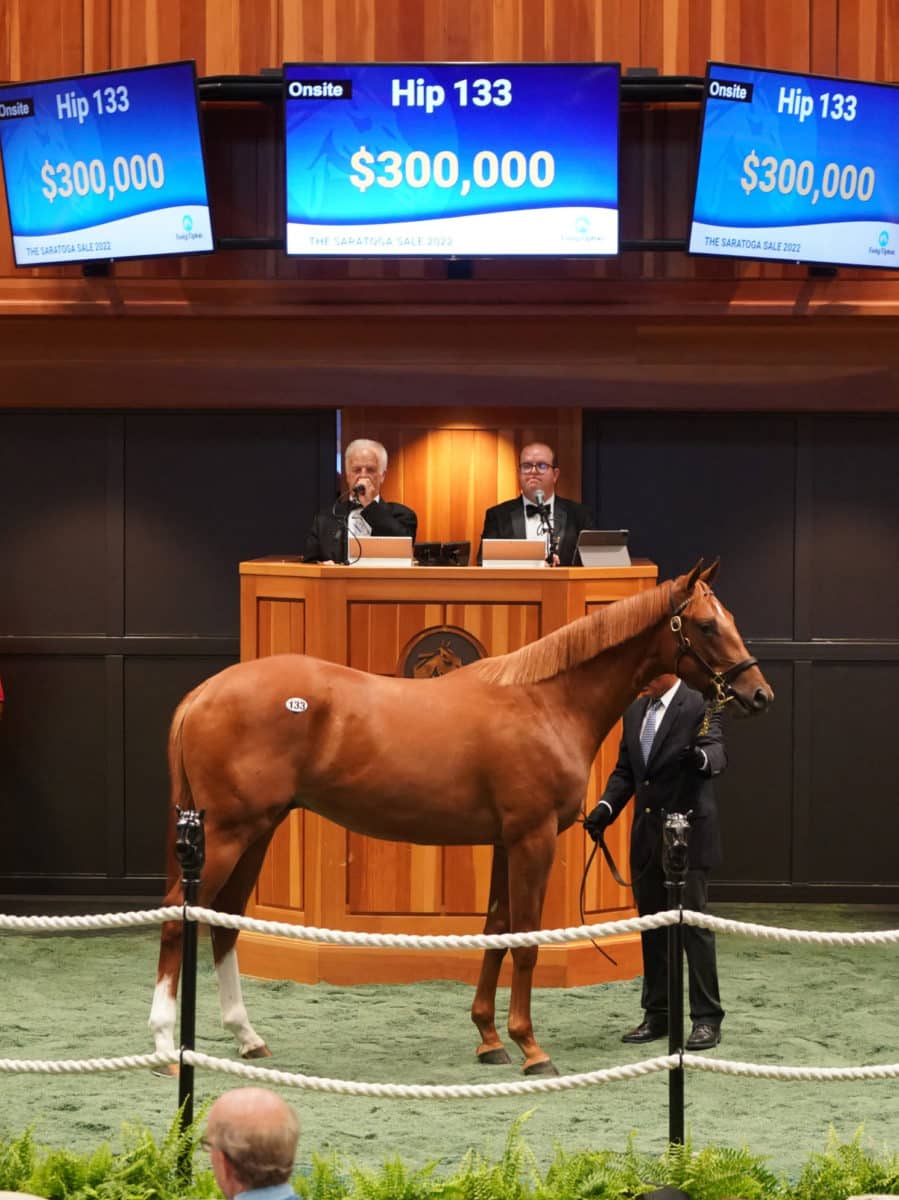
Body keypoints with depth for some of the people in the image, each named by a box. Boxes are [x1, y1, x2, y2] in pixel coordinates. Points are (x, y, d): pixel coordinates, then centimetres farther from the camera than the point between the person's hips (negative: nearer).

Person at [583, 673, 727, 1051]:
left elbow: (717, 751, -24)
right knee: (652, 926, 11)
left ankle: (707, 1019, 0)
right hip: (647, 835, 7)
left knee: (694, 924, -5)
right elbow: (625, 770, 14)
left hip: (688, 834, -7)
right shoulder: (635, 711, 12)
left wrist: (701, 757, -48)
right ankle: (657, 1014, 19)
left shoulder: (698, 706, -9)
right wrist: (605, 807, -3)